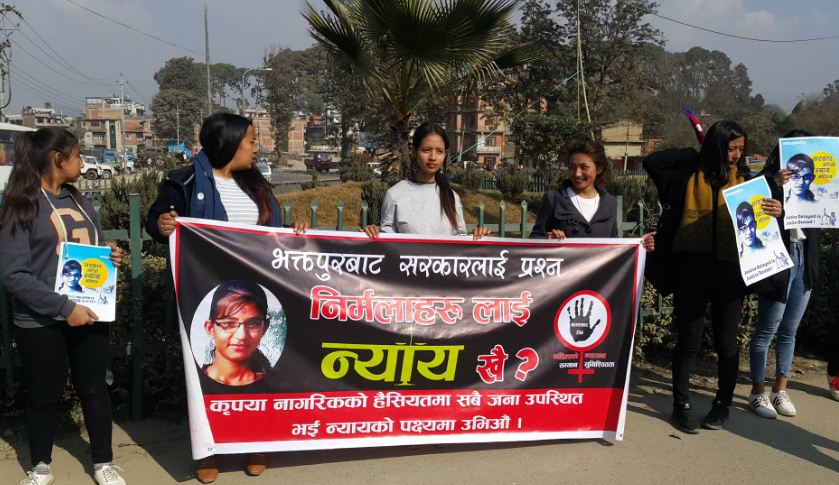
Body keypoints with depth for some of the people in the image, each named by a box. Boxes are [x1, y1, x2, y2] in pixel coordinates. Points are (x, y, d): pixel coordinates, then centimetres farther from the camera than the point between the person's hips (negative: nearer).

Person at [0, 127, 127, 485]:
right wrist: (64, 308, -23)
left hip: (89, 314, 5)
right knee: (44, 396, 10)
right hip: (41, 322, -5)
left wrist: (109, 256, -1)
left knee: (94, 389, 12)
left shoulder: (78, 201, 10)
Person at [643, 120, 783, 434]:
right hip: (691, 268, -1)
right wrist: (695, 154, 2)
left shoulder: (747, 180, 7)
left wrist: (776, 212, -14)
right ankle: (681, 405, 16)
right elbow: (652, 162, 4)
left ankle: (723, 404, 26)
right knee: (688, 339, 4)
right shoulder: (691, 175, 3)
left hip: (730, 270, 2)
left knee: (726, 341, 9)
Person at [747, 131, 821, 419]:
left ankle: (780, 390, 24)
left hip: (805, 261, 6)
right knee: (767, 330, 2)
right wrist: (775, 185, -26)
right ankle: (758, 393, 12)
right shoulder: (768, 179, -6)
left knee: (789, 331, 13)